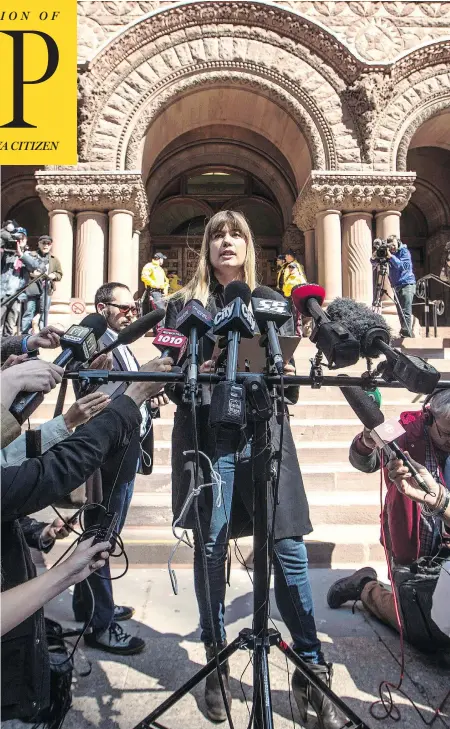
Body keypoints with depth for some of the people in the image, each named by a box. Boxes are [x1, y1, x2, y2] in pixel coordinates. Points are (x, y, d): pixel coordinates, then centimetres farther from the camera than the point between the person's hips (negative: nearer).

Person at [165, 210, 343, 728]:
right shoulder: (184, 304, 11)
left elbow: (290, 378, 14)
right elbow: (170, 378, 6)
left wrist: (285, 376, -8)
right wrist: (194, 375, -14)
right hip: (206, 436, -1)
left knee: (289, 549, -1)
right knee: (210, 549, 3)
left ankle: (312, 671, 14)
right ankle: (216, 664, 23)